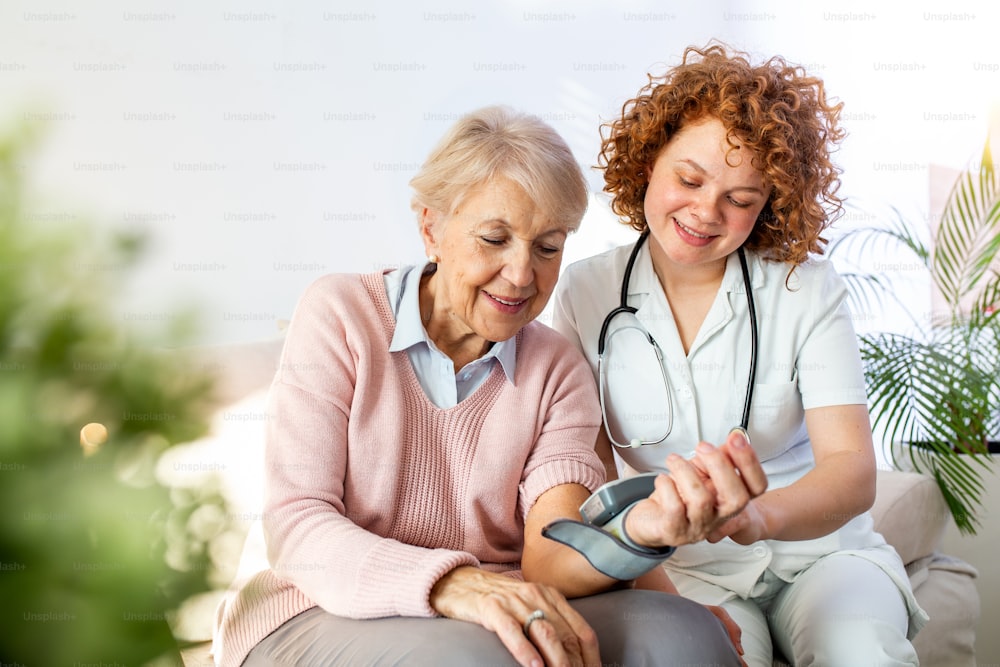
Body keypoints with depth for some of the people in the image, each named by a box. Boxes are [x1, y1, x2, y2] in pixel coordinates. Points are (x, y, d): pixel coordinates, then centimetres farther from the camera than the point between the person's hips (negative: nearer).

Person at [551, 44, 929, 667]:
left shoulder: (807, 288, -5)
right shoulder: (586, 294, -2)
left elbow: (854, 472, -15)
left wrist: (759, 514, -37)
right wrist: (635, 523, -31)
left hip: (818, 547, 1)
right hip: (686, 566, 0)